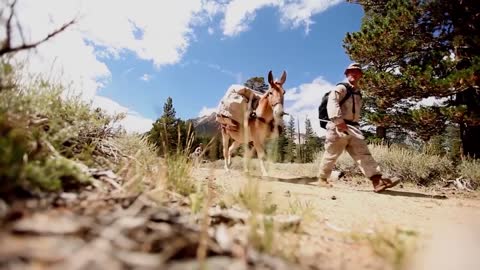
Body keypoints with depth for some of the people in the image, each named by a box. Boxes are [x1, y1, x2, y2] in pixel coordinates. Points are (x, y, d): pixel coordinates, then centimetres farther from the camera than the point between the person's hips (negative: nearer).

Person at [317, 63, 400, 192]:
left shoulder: (358, 94, 22)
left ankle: (377, 180, -12)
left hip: (353, 129, 7)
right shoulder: (341, 88, -5)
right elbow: (332, 103, -23)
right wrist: (339, 121, -34)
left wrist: (354, 126, 21)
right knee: (331, 155, 2)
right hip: (338, 128, -7)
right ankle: (322, 179, 19)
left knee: (363, 153, -5)